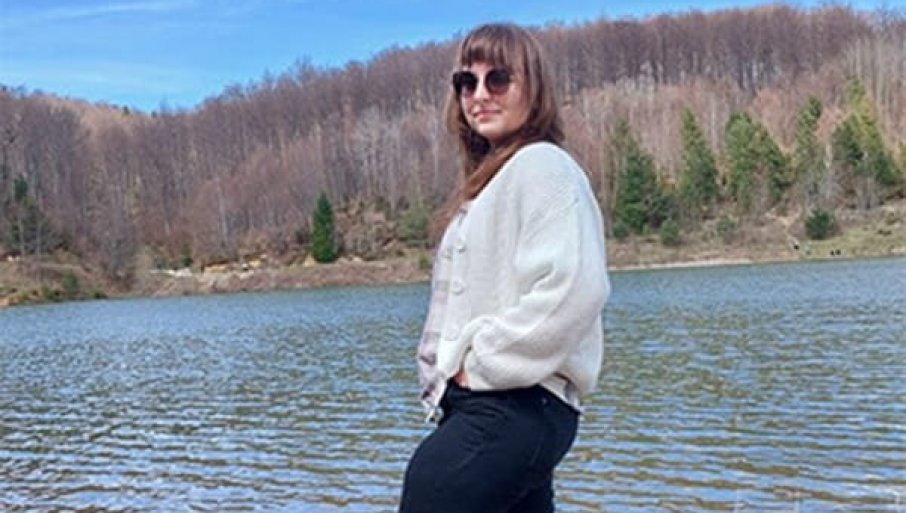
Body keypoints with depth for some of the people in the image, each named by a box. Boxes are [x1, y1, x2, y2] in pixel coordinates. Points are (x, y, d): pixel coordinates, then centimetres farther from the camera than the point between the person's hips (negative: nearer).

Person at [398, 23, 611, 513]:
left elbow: (573, 289, -22)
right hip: (481, 406, 10)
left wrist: (485, 361, -15)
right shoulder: (491, 180, 21)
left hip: (515, 407, -10)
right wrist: (446, 375, 8)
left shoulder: (542, 165, -8)